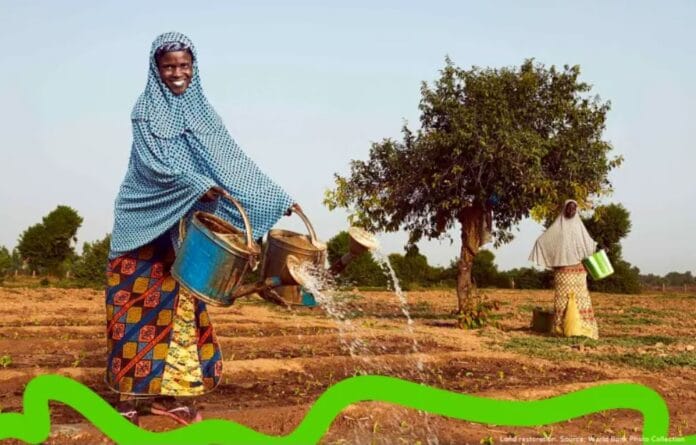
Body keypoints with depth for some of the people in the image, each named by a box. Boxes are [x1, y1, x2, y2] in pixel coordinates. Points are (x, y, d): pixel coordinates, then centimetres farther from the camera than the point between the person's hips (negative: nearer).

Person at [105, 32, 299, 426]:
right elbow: (156, 161, -16)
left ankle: (170, 391, 9)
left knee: (180, 301, 3)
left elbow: (233, 161, 5)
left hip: (185, 222, 4)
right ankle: (134, 392, 7)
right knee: (142, 300, -1)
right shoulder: (147, 110, -2)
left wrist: (279, 199, -2)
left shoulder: (202, 111, 10)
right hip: (147, 219, -4)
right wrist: (201, 185, -30)